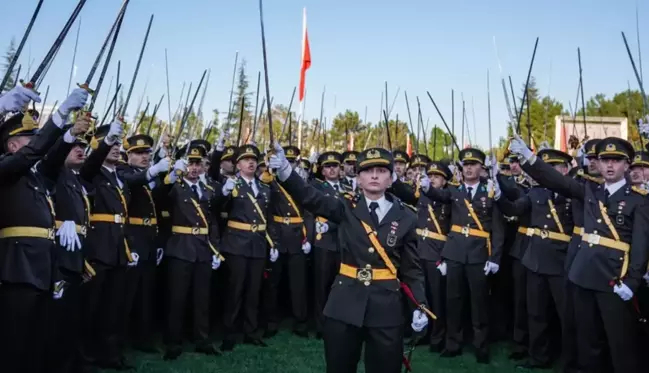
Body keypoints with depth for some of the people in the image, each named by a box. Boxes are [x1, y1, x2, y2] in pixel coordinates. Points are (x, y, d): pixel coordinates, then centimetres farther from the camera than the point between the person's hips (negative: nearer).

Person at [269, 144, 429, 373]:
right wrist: (284, 170, -31)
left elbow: (412, 268, 4)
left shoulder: (405, 217, 1)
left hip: (386, 307, 0)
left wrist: (420, 306, -7)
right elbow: (309, 197, -14)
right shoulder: (346, 209, 0)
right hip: (344, 304, 0)